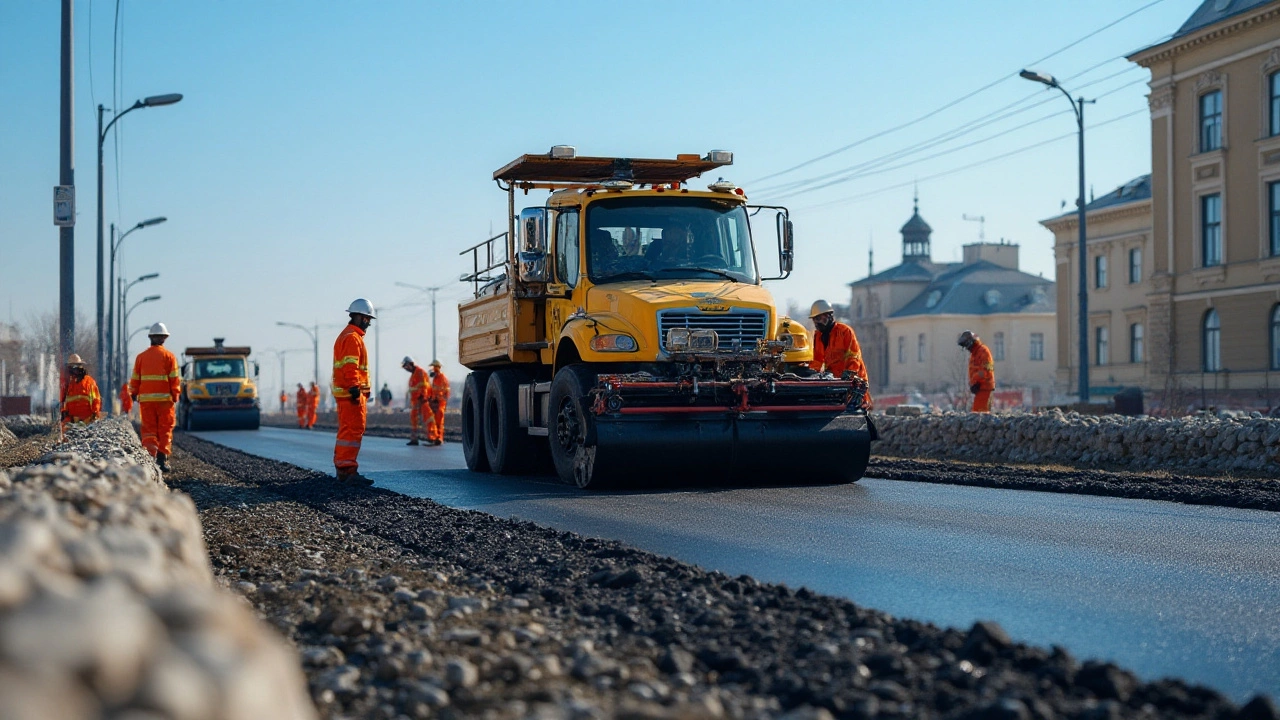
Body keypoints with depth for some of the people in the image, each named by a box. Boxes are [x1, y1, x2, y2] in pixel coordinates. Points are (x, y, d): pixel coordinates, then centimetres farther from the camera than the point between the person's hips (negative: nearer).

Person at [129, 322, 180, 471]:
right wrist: (175, 396, 3)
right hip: (164, 398, -2)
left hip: (146, 398, 2)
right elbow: (174, 379, -3)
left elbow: (135, 379, 8)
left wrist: (133, 394, 17)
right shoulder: (168, 356, 0)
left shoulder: (141, 356, 8)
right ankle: (162, 459, -2)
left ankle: (150, 458, -7)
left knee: (149, 430, 4)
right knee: (165, 430, 3)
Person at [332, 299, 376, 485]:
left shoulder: (345, 336, 22)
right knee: (354, 430, -14)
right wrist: (355, 388, -25)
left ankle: (342, 468, 22)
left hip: (344, 392, 11)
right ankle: (348, 470, -18)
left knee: (347, 430, 16)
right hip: (351, 392, -11)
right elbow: (351, 367, -21)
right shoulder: (353, 338, -12)